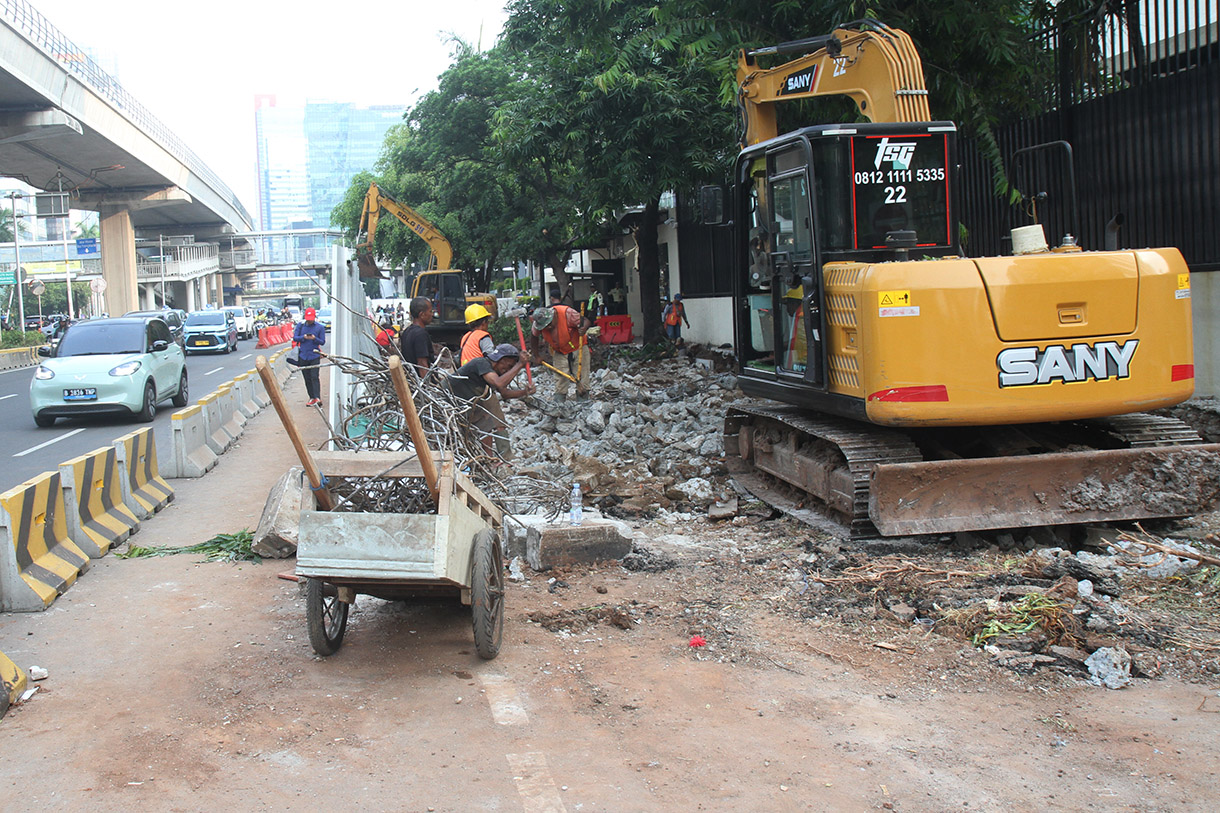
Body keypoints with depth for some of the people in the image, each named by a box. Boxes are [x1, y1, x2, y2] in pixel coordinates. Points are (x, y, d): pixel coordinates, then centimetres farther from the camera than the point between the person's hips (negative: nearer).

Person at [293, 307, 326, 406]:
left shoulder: (320, 327, 1)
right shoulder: (300, 325, 7)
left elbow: (322, 342, 1)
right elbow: (295, 338, 4)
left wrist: (315, 338, -18)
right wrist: (303, 337, -15)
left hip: (315, 356, -3)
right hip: (303, 356, 3)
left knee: (314, 377, -13)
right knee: (307, 378, 7)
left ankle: (317, 398, -18)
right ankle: (312, 398, 14)